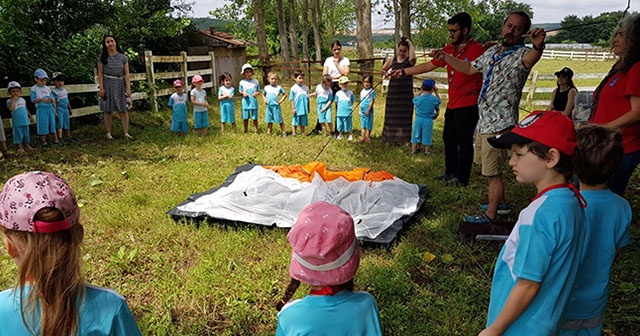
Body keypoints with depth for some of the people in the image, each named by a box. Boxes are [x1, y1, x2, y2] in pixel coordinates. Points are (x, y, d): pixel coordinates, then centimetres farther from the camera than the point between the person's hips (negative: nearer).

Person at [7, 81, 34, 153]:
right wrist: (13, 99, -20)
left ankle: (26, 146, 23)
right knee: (18, 134, 1)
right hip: (17, 122, -5)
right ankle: (20, 147, 9)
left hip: (25, 121, 5)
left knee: (26, 134, 12)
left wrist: (30, 116, 19)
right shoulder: (10, 101, -6)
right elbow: (11, 109, -24)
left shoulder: (22, 100, 9)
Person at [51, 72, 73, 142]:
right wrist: (55, 112, -16)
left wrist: (70, 109, 23)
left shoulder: (65, 90, 12)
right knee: (60, 125, -8)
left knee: (67, 125, 11)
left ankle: (68, 138, 19)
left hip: (66, 110, 6)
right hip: (59, 110, -6)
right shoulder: (54, 91, -9)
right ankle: (60, 139, -7)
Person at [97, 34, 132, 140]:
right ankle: (108, 133, 11)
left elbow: (126, 74, 0)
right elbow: (100, 74, 1)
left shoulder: (123, 57, 2)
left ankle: (126, 133, 0)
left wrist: (128, 88, -7)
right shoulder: (102, 57, 2)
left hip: (120, 85, 0)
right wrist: (101, 88, -7)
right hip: (108, 85, 0)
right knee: (108, 110, 3)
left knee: (123, 110, -2)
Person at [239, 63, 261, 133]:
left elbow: (259, 90, 8)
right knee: (245, 117, 7)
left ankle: (255, 130, 14)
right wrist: (243, 93, -10)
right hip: (246, 102, 1)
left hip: (253, 101, 0)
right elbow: (240, 90, 11)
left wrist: (257, 93, -13)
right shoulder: (242, 82, 3)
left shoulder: (256, 82, 3)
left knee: (255, 117, 3)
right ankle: (246, 130, 21)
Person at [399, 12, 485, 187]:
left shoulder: (477, 49, -11)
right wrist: (403, 71, 12)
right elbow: (428, 66, 15)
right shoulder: (449, 49, 11)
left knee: (464, 141, -1)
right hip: (452, 104, 8)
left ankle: (461, 178, 10)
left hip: (468, 105, -8)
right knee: (448, 138, 16)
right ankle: (450, 173, 31)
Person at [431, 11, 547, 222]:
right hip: (484, 121, 9)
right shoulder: (492, 51, 11)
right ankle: (500, 201, 40)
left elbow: (530, 59, -38)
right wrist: (445, 57, 16)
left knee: (493, 172, -1)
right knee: (488, 167, 22)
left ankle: (490, 215, 15)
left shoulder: (521, 55, -13)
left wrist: (538, 47, -61)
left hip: (499, 124, -9)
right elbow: (469, 69, 24)